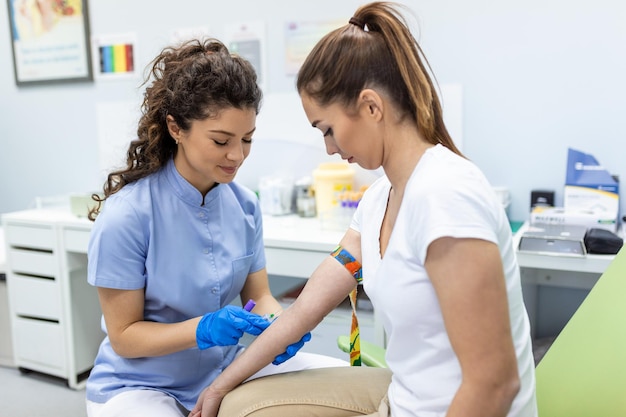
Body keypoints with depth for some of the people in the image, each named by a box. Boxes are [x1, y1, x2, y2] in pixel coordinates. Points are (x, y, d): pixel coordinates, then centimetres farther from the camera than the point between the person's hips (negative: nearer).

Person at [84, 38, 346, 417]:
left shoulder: (244, 204, -6)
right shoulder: (125, 215, -21)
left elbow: (259, 294, 1)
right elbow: (124, 335, -14)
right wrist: (202, 329, -30)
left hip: (225, 370, 5)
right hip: (140, 386, -4)